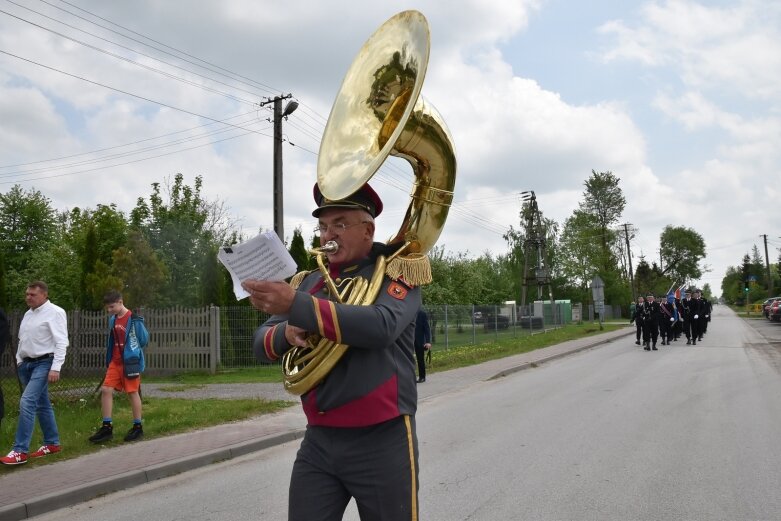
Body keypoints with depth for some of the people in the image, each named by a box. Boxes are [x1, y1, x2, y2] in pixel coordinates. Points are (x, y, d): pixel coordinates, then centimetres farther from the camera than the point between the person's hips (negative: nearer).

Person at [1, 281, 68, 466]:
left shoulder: (55, 312, -11)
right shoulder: (28, 314, 15)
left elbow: (61, 342, -16)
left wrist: (56, 368, -21)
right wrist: (19, 361, 15)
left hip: (44, 363, -8)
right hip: (27, 364, 8)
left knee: (27, 402, -17)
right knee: (42, 404, 13)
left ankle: (20, 451, -15)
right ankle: (52, 443, 23)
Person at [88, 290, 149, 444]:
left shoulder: (134, 320, -14)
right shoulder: (113, 320, 9)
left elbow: (143, 340, -10)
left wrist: (131, 353, -3)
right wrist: (108, 360, 16)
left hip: (129, 362, -7)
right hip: (115, 362, 7)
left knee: (132, 392, 2)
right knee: (106, 390, -1)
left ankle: (138, 427, 15)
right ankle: (107, 427, 6)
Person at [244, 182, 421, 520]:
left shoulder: (396, 272, -4)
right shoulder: (309, 282, 11)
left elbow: (382, 326, -24)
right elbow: (262, 344, 9)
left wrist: (296, 306, -30)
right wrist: (287, 333, -14)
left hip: (381, 440, -4)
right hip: (318, 440, 4)